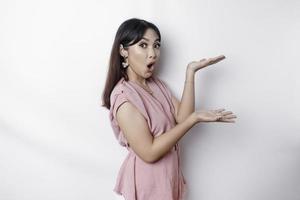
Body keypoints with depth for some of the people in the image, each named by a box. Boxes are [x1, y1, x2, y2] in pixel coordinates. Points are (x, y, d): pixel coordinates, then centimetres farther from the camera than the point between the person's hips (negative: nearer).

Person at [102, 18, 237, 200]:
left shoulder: (157, 84, 2)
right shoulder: (123, 96, -22)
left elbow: (182, 118, -10)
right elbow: (149, 153, -25)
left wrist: (191, 72, -12)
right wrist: (195, 118, -27)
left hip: (169, 173, 7)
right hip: (148, 180, -7)